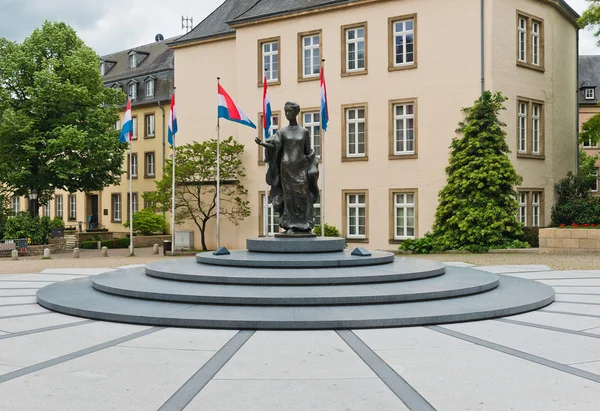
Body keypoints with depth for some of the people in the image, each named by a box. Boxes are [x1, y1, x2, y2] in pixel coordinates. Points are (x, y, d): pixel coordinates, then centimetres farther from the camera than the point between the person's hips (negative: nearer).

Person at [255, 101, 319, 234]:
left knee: (303, 196, -4)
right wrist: (262, 143, -29)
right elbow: (274, 145, -10)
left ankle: (305, 226, 3)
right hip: (286, 167, -1)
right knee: (289, 196, -5)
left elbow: (307, 152, 11)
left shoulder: (304, 132, 8)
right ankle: (290, 226, -1)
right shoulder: (281, 132, 5)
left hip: (300, 168, 1)